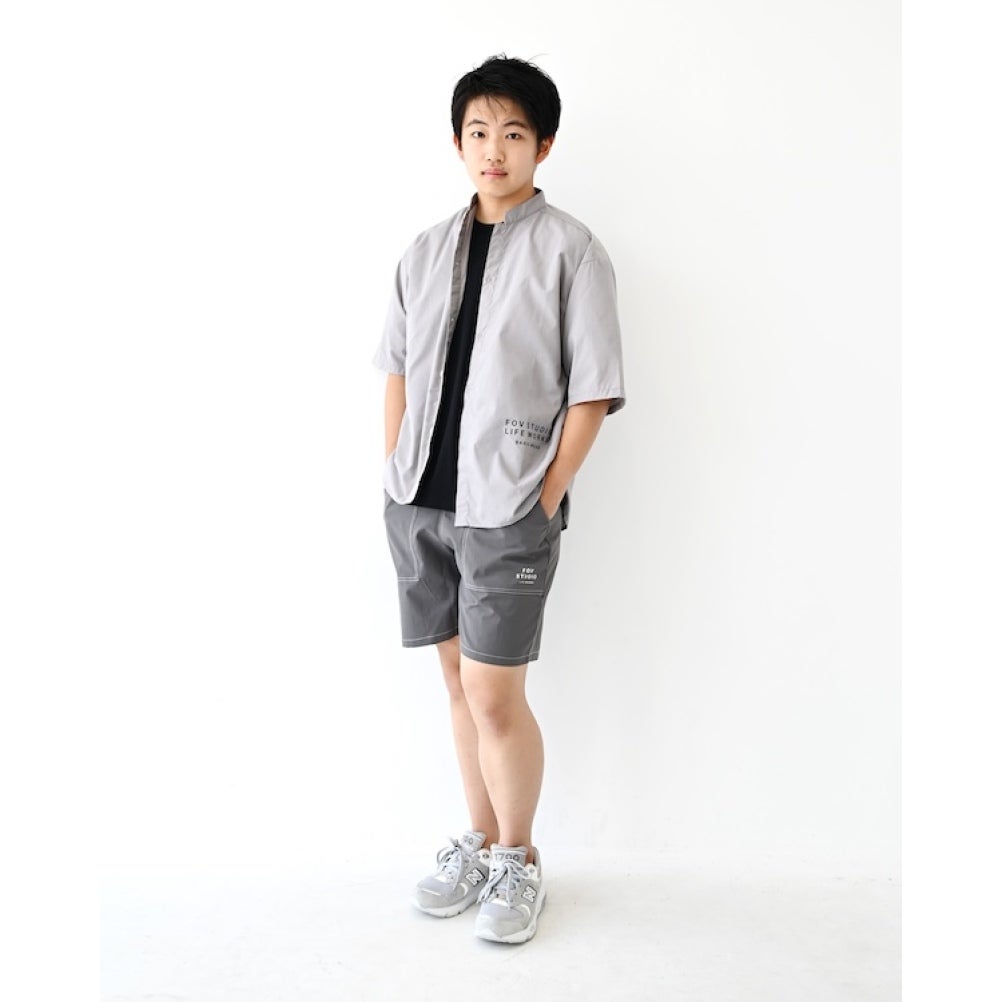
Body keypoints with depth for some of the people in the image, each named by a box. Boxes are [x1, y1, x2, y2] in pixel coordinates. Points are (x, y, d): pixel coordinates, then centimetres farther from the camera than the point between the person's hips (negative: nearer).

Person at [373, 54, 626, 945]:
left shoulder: (570, 250, -4)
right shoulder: (425, 252, 12)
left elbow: (593, 391, -7)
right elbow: (397, 368, 16)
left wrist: (542, 501, -10)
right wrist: (396, 473, 7)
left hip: (508, 509, -5)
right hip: (421, 504, 5)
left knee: (494, 692, -3)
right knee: (460, 681, 14)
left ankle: (518, 862, 19)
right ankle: (478, 841, 31)